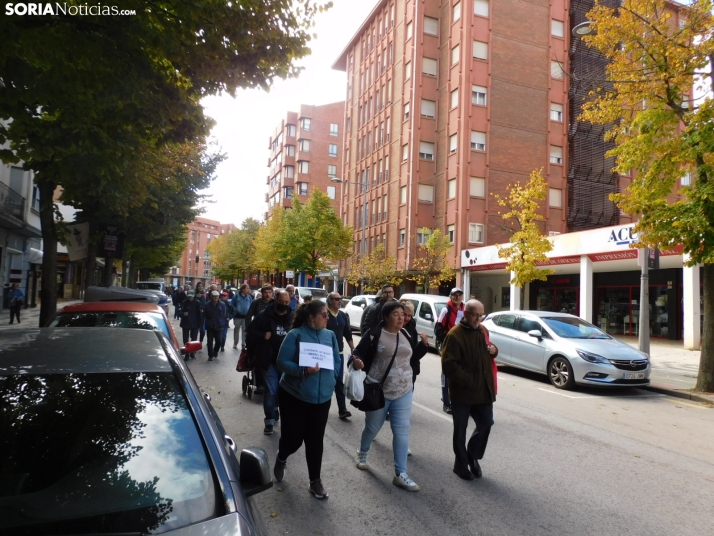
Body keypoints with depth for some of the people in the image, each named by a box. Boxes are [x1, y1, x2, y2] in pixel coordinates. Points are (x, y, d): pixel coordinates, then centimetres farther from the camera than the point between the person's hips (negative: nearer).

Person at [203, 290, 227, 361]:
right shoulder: (207, 305, -2)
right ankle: (210, 355, 13)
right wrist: (206, 324, -2)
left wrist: (222, 325, -4)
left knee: (218, 341, 3)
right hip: (210, 326, 0)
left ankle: (215, 352, 29)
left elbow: (223, 315, -1)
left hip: (219, 326, 0)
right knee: (210, 341, 2)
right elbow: (204, 316, 3)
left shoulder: (222, 304, -3)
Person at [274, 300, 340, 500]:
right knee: (293, 438, 5)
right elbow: (282, 362, -14)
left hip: (322, 397, 4)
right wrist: (303, 371, -27)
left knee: (315, 440, 9)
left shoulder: (330, 335, 3)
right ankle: (281, 458, 40)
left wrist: (330, 380, -4)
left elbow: (337, 361, 11)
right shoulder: (295, 334, -12)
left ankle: (315, 481, 24)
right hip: (294, 396, -3)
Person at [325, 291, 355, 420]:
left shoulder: (343, 315, 10)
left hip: (339, 353, 5)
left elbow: (348, 334, 15)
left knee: (339, 381, 6)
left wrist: (353, 349, 11)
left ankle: (342, 409, 7)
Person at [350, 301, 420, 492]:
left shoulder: (406, 335, 5)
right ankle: (362, 453, 44)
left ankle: (401, 474, 9)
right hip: (378, 391, -4)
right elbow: (358, 353, -15)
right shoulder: (374, 334, -14)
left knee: (402, 430, 1)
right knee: (373, 427, 14)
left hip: (403, 391, 4)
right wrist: (356, 363, -35)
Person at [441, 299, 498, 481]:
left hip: (483, 389, 6)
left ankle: (473, 456, 34)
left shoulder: (483, 330, 8)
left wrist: (494, 351, 0)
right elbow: (448, 365, -20)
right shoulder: (455, 335, -16)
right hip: (462, 391, -6)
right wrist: (468, 381, -23)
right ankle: (461, 464, 25)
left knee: (486, 424, 13)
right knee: (461, 430, 8)